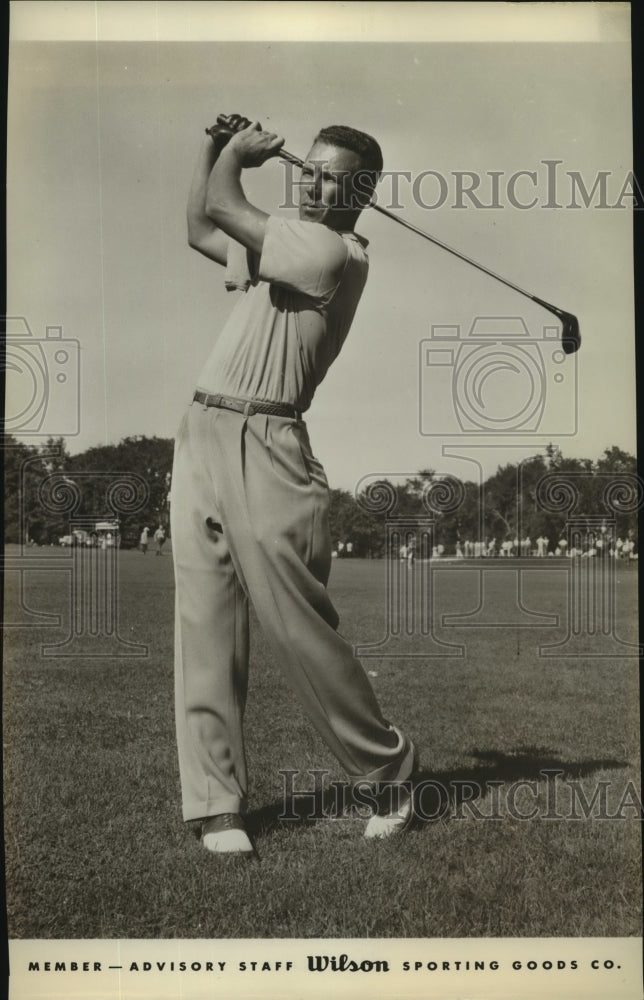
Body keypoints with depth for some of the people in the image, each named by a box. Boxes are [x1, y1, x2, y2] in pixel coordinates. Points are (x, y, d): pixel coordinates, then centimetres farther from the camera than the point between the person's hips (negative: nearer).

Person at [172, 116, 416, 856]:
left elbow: (222, 207, -10)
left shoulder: (339, 252, -6)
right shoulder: (278, 243, 22)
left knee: (299, 629, -6)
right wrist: (217, 143, 27)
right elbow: (199, 229, 35)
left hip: (266, 448, -8)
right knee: (204, 626, 2)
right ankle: (216, 803, 8)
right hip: (200, 436, 8)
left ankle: (390, 765, 15)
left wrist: (240, 150, 10)